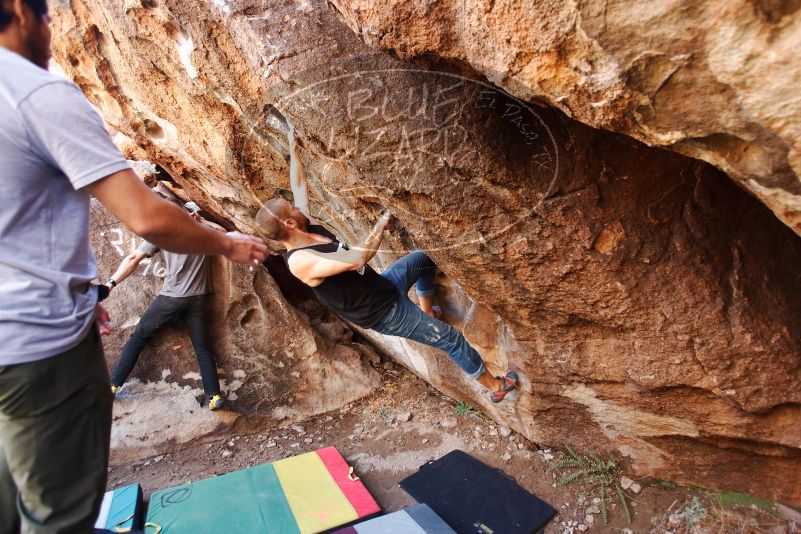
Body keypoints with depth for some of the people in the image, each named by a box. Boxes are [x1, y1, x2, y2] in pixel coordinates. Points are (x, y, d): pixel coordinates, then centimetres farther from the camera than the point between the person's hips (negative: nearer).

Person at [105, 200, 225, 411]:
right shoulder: (201, 229, 8)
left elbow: (133, 259, -5)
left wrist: (111, 283, -4)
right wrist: (200, 218, 28)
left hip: (171, 297, -2)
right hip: (198, 298, 2)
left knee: (138, 337, 14)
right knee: (202, 346, 8)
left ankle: (113, 384, 16)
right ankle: (214, 395, 2)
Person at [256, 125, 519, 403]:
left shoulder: (308, 228, -3)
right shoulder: (299, 262, -29)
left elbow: (300, 186, 11)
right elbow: (357, 259, -39)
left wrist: (293, 146, 17)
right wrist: (381, 224, -25)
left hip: (383, 285, 9)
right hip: (384, 313, -9)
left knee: (424, 258, 25)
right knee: (452, 339, 1)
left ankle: (427, 314, 41)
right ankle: (496, 387, 23)